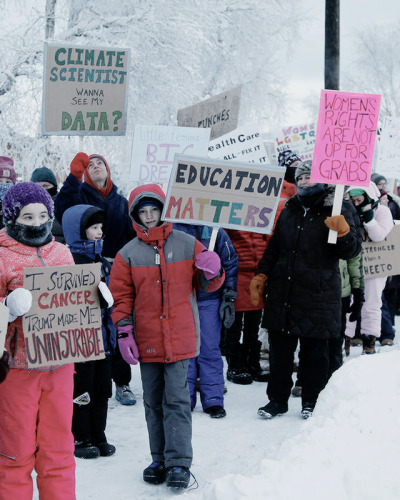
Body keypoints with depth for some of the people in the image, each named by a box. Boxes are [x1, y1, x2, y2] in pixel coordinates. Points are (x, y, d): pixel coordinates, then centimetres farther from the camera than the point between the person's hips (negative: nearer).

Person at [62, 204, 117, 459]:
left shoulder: (103, 262, 14)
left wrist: (112, 331, 17)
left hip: (103, 336, 8)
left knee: (102, 390, 13)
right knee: (81, 390, 2)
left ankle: (98, 437, 24)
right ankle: (80, 440, 14)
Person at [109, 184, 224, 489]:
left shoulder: (187, 244, 2)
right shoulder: (128, 254, 4)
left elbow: (207, 285, 10)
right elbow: (121, 296, 6)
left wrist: (212, 271, -13)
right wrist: (124, 332, -2)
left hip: (180, 338, -2)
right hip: (147, 342, 2)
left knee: (177, 401, -6)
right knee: (154, 403, 10)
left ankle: (179, 463, -3)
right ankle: (160, 460, 20)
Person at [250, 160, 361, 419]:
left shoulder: (336, 213, -2)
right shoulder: (289, 212, 14)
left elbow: (351, 251, -8)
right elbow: (273, 249, 23)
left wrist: (343, 231, -26)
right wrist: (261, 276, 14)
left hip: (317, 296, -5)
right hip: (282, 294, 5)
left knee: (315, 351, 4)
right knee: (280, 349, 10)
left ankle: (312, 401, 17)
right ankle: (277, 399, 21)